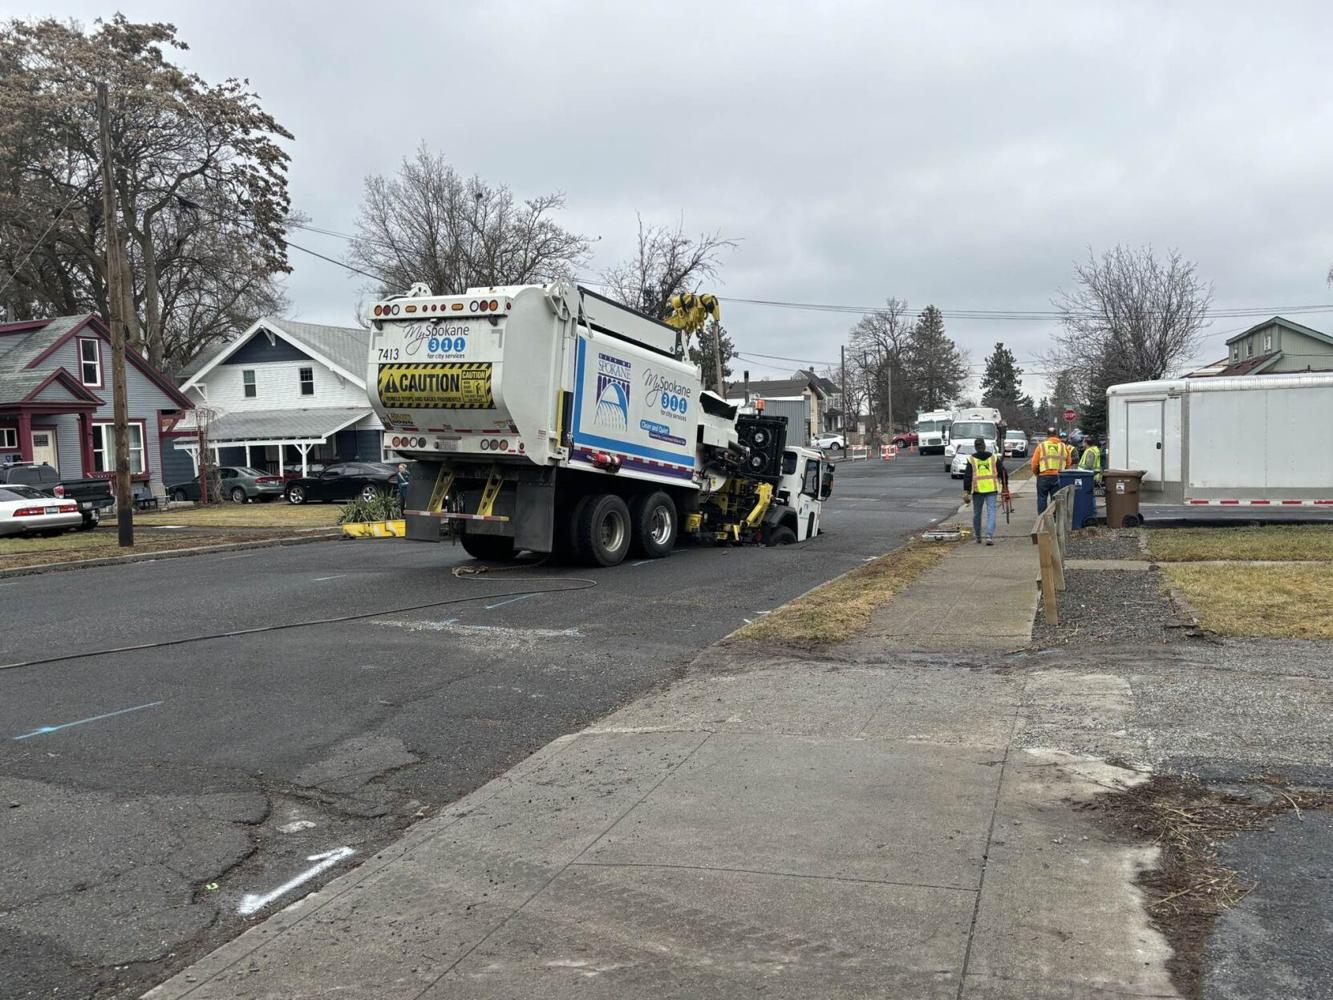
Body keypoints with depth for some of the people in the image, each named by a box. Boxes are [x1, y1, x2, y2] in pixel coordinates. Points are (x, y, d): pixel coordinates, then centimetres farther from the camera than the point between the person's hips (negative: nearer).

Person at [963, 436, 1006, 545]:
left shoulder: (971, 459, 1)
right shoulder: (994, 457, 6)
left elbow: (967, 476, -3)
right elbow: (1002, 473, 7)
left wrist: (966, 492, -3)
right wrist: (1005, 487, 16)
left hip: (977, 489, 0)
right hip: (992, 489, 0)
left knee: (977, 513, 13)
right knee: (991, 512, -1)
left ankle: (977, 536, 25)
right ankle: (989, 536, -15)